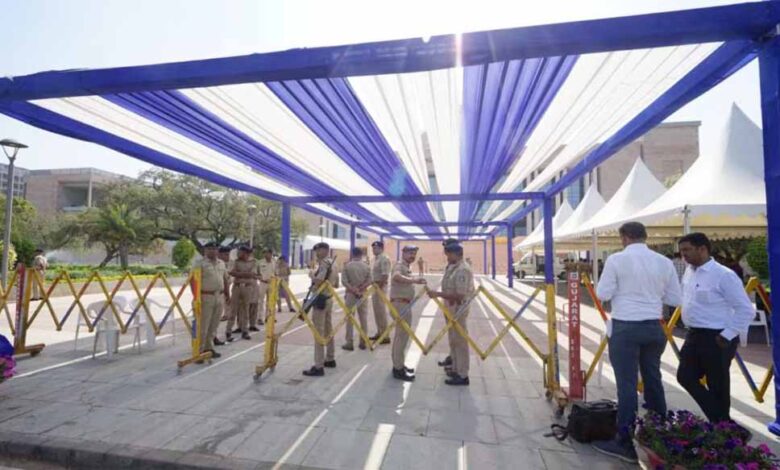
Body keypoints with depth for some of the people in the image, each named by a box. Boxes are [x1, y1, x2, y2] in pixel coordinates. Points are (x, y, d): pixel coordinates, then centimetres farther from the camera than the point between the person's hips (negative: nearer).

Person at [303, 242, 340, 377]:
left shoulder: (323, 264, -15)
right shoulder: (332, 264, 14)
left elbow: (318, 282, -26)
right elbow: (336, 285, 19)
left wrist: (311, 275, -9)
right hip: (328, 299, 10)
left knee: (319, 332, -7)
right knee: (328, 330, 18)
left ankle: (318, 367, -4)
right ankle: (330, 359, 29)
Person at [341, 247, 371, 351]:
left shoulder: (347, 266, -5)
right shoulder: (366, 266, 1)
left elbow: (344, 281, -12)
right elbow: (369, 281, -5)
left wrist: (353, 290, -11)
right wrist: (360, 288, -8)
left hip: (350, 294, -2)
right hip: (363, 295, 2)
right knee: (363, 318, 9)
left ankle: (349, 343, 5)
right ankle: (363, 342, 14)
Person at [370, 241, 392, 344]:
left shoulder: (384, 259, -14)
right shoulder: (376, 259, 16)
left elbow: (385, 276, -21)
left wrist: (378, 287, -22)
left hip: (380, 287, -10)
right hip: (375, 287, 10)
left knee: (381, 311, -6)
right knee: (377, 311, 15)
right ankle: (379, 333, 25)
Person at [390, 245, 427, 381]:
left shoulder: (407, 267, 18)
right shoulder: (399, 265, -15)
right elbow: (396, 276, -39)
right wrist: (414, 280, -48)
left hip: (404, 303, 11)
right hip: (401, 303, -11)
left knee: (400, 335, 17)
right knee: (403, 336, -7)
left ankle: (398, 364, 28)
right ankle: (398, 369, 1)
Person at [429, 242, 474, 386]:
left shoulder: (463, 270, -21)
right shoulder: (452, 267, 9)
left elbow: (459, 295, -25)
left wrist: (438, 294, -25)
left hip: (458, 309, -10)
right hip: (451, 308, 10)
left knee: (459, 341, -1)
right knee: (453, 340, 19)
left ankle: (462, 375, 10)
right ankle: (456, 369, 33)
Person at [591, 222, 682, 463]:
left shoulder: (617, 259, -10)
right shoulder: (664, 262, 4)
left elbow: (603, 294, -9)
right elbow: (676, 299, 8)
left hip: (625, 328, -5)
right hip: (654, 328, 5)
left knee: (627, 384, 0)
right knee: (653, 380, 19)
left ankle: (625, 443, 8)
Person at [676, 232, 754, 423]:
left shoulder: (723, 275, -17)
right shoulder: (689, 272, 7)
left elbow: (746, 310, -15)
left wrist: (728, 335, -16)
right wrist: (692, 331, 14)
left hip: (716, 338, -8)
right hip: (694, 335, 8)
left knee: (717, 385, 6)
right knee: (685, 377, 10)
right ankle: (716, 417, 27)